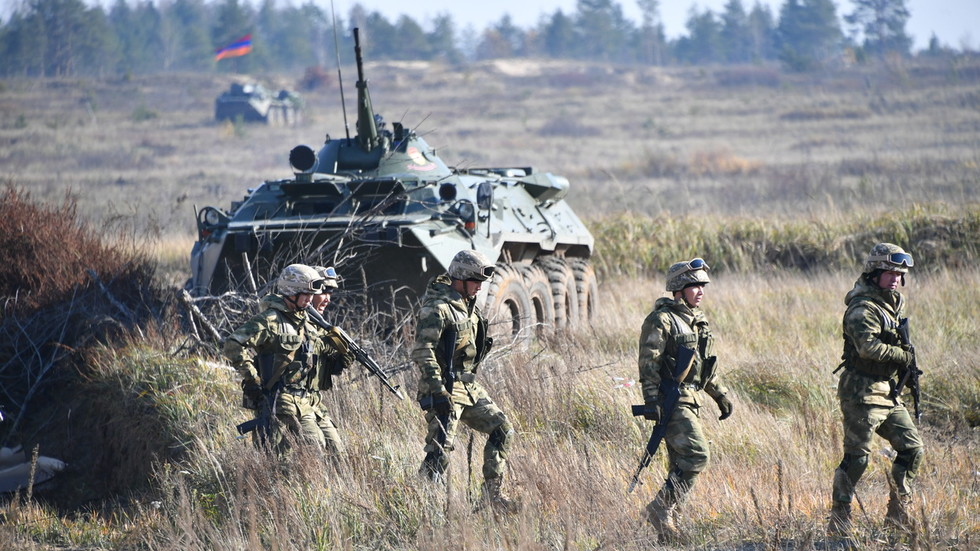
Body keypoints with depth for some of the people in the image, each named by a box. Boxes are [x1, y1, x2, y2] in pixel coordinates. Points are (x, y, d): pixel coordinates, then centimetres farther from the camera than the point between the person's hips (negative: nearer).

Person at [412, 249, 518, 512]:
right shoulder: (437, 308, -16)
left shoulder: (468, 306, 14)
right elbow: (422, 352, -22)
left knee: (502, 431, 11)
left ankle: (493, 494, 18)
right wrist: (438, 391, -26)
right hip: (446, 389, -10)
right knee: (440, 450, -12)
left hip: (470, 386, 10)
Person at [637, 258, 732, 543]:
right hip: (671, 400, -9)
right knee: (696, 455, -16)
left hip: (690, 399, 9)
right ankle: (660, 508, -11)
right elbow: (648, 363, -16)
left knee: (682, 463, 8)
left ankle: (666, 522, 12)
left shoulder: (697, 320, 16)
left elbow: (707, 365, 25)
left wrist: (721, 395, 23)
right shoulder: (662, 319, -11)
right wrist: (652, 401, -22)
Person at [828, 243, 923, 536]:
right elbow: (869, 347, -32)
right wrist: (905, 357, -19)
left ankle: (897, 512, 16)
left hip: (888, 393, 9)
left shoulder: (895, 303, 13)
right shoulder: (863, 309, -17)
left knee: (912, 448, 6)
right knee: (856, 457, -6)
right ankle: (838, 520, 2)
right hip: (862, 393, -9)